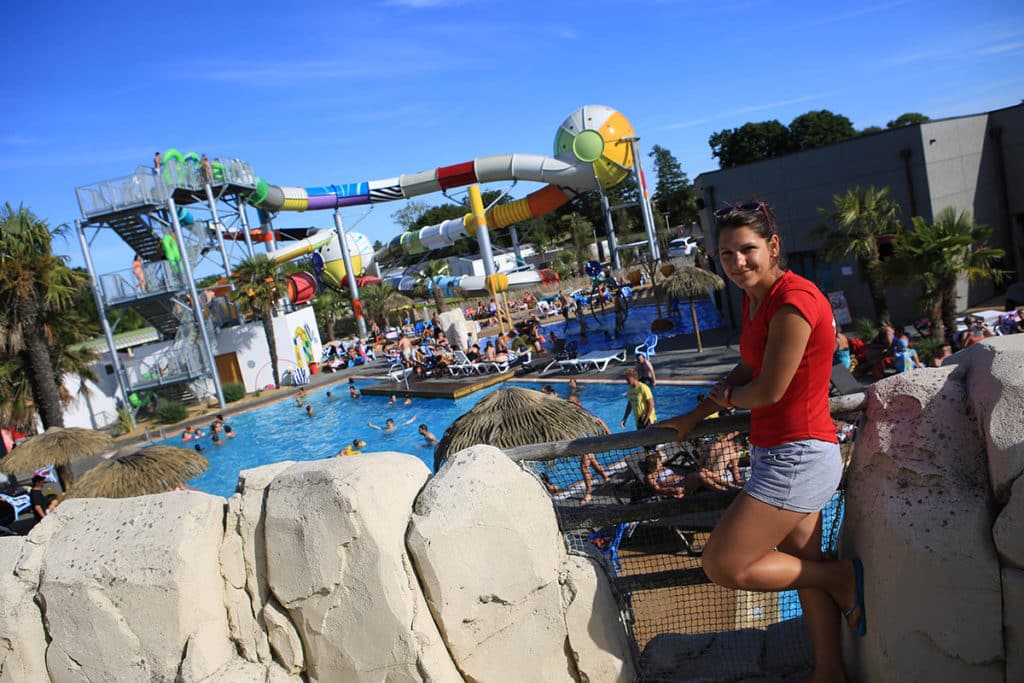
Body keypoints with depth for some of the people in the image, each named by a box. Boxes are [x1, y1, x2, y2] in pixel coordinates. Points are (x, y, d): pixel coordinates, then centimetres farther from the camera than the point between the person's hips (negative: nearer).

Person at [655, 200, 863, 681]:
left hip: (798, 457, -10)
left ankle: (843, 578, 10)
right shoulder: (755, 298, 8)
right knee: (803, 565, 19)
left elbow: (769, 391, -21)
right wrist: (694, 418, 14)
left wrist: (726, 397, 0)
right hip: (777, 454, 10)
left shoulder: (793, 300, -21)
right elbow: (746, 371, 17)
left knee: (723, 566, -5)